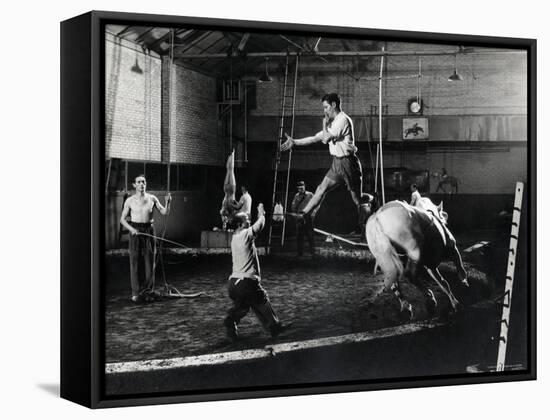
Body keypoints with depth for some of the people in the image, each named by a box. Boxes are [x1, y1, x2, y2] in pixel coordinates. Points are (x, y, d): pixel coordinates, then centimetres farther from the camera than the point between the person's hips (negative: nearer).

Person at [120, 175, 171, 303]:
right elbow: (122, 219, 5)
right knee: (134, 262, -3)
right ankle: (136, 293, 2)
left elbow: (164, 212, 5)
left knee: (150, 262, 2)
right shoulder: (130, 201, 1)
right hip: (135, 231, -2)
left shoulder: (152, 199, 5)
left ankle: (147, 291, 12)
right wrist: (131, 229, -12)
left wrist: (167, 202, -14)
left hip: (149, 230, 2)